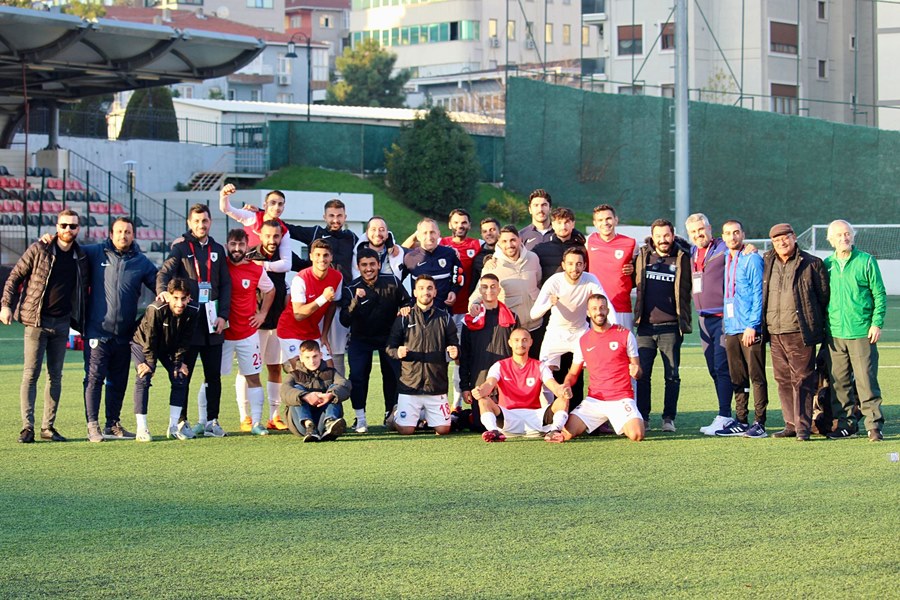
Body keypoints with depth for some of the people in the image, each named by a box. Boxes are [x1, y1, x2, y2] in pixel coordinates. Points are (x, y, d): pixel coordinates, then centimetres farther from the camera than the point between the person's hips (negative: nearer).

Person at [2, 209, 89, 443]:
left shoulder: (81, 257, 7)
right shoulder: (38, 250, -4)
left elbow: (84, 290, 18)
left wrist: (79, 319, 12)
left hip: (62, 323, 4)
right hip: (36, 321, -4)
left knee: (56, 376, 7)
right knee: (30, 374, -5)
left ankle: (48, 426, 13)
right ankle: (27, 427, -5)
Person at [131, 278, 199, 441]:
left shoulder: (193, 312, -25)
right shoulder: (155, 310, -39)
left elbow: (185, 340, -11)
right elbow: (150, 339, -28)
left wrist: (179, 361, -12)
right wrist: (151, 362, -23)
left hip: (170, 347, 5)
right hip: (143, 342, -5)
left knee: (180, 377, -4)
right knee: (143, 377, -20)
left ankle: (174, 426, 6)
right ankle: (141, 429, -19)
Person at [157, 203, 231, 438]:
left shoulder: (217, 249, 14)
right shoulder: (180, 247, 2)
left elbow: (226, 284, 12)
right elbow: (165, 271, -11)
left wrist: (223, 315, 1)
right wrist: (162, 290, -33)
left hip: (212, 321, 4)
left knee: (214, 375, 5)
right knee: (183, 374, 0)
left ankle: (212, 421, 11)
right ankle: (181, 421, 6)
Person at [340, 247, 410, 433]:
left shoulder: (392, 282, -10)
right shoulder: (352, 289, -16)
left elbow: (406, 302, 8)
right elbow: (345, 321, -25)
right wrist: (355, 301, -39)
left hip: (388, 336, 2)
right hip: (361, 339, -2)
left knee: (394, 373, -1)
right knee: (357, 375, -17)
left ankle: (390, 414, 18)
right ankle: (360, 418, -9)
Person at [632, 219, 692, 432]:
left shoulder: (682, 258, 3)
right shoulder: (642, 256, 9)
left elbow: (686, 291, 7)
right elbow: (634, 282, 18)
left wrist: (684, 322, 1)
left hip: (670, 326, -2)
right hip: (646, 325, 2)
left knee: (672, 374, 2)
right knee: (642, 373, 2)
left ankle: (669, 418, 9)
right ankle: (642, 417, 8)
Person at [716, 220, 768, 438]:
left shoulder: (752, 259, -6)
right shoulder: (725, 260, 15)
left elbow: (758, 294, -10)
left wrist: (752, 325, -16)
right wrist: (725, 325, 14)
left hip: (750, 329, -7)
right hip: (731, 328, 7)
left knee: (757, 377, -4)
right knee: (737, 378, 10)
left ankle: (759, 423, -4)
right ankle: (741, 421, 15)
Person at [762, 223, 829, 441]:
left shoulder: (811, 264, -1)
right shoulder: (766, 263, 12)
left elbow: (824, 296, 3)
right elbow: (761, 295, 24)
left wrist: (820, 326, 2)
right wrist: (761, 326, 16)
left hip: (801, 332, -5)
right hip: (775, 333, 5)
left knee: (802, 380, -5)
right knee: (783, 380, 8)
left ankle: (803, 427, -5)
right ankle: (791, 424, 15)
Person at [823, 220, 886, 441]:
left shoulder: (866, 261, 1)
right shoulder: (827, 264, 10)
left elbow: (879, 294, 1)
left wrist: (877, 323, -7)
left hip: (862, 332, -4)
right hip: (835, 333, 4)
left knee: (866, 380, -7)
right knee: (839, 382, 6)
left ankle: (874, 425, -3)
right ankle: (846, 423, 15)